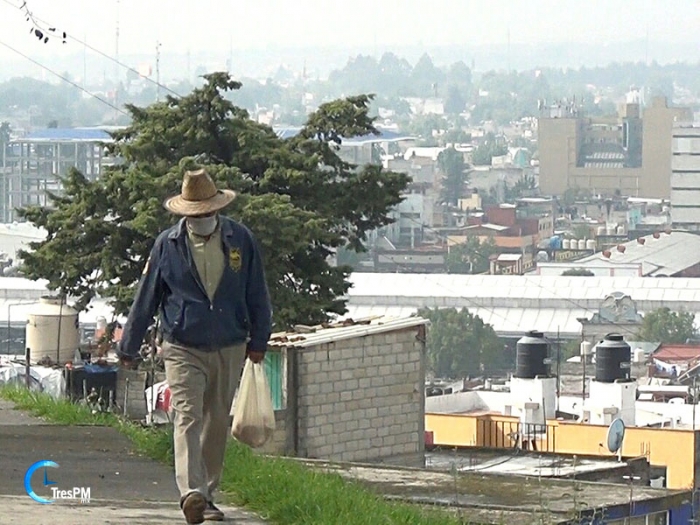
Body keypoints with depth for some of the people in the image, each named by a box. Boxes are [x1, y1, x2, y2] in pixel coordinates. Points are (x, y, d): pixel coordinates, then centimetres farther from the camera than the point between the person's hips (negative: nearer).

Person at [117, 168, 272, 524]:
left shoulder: (240, 240, 3)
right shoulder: (167, 245, -1)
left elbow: (257, 294, 11)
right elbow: (145, 298, 6)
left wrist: (258, 341, 11)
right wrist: (128, 347, 10)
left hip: (229, 350, 3)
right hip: (183, 350, -2)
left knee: (217, 424, 9)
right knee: (188, 418, -17)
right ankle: (191, 493, -31)